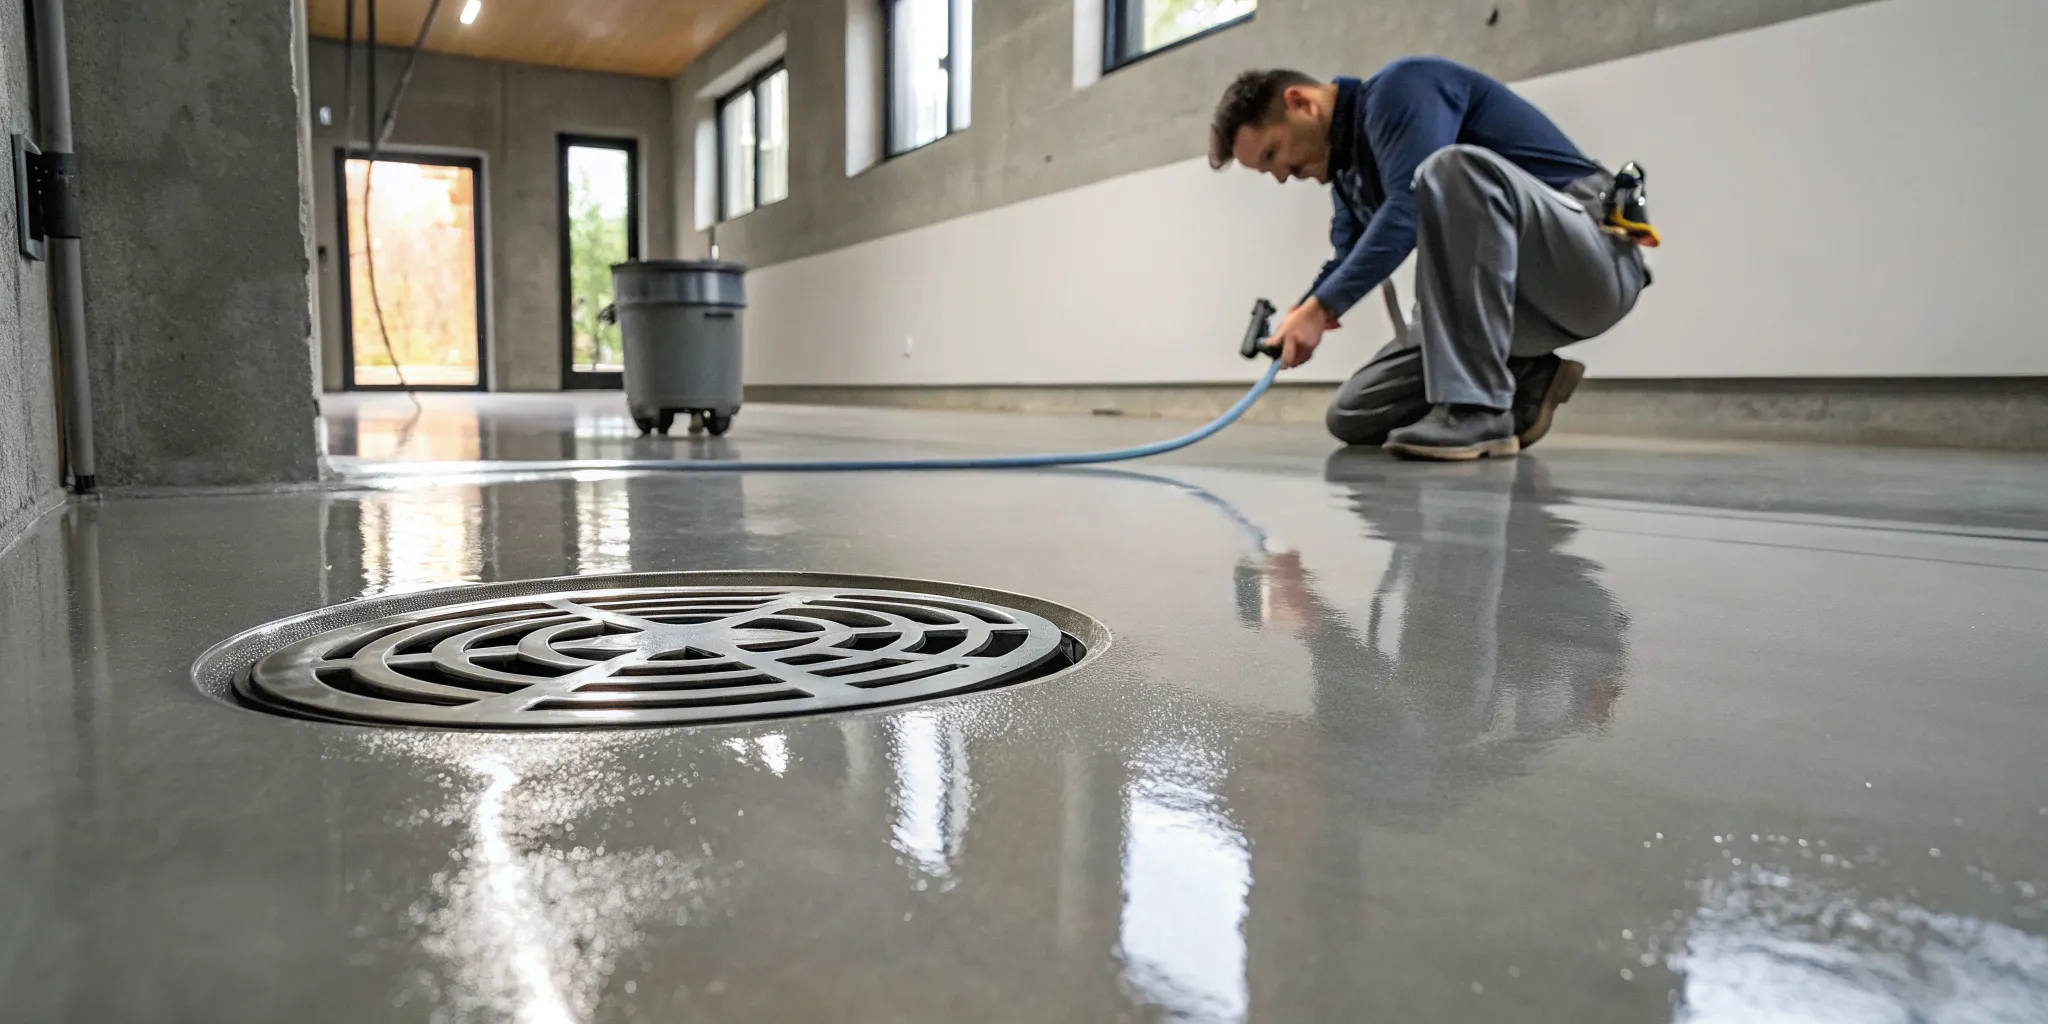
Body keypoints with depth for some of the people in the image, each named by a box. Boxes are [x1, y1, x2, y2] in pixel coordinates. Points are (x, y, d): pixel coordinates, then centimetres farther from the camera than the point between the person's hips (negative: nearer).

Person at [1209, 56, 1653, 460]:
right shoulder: (1348, 167, 14)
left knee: (1453, 166, -37)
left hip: (1596, 266, -8)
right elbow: (1348, 260, 9)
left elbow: (1409, 209, -26)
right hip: (1519, 296, 8)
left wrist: (1321, 308, -28)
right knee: (1356, 414, 1)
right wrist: (1297, 319, -12)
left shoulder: (1400, 86, -12)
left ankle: (1479, 409, -33)